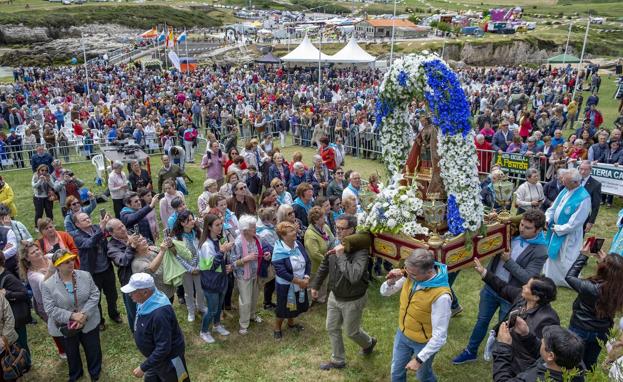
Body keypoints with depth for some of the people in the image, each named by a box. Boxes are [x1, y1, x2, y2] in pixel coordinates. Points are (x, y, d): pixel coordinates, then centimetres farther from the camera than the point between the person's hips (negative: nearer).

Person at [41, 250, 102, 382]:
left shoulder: (85, 275, -9)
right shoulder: (47, 285, -16)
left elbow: (94, 295, -9)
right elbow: (51, 309, -17)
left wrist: (84, 314, -22)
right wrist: (72, 316, -27)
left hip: (89, 323, 1)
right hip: (65, 327, -1)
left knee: (93, 350, 18)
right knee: (72, 354, 23)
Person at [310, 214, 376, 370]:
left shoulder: (360, 251, -30)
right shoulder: (335, 245, -8)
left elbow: (354, 276, -44)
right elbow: (324, 267, 9)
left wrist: (341, 256, -36)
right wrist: (315, 285, 16)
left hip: (353, 300, -6)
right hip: (334, 296, 7)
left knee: (352, 332, 14)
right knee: (332, 328, 17)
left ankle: (369, 342, 48)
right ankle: (338, 360, 37)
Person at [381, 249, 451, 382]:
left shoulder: (441, 296, -37)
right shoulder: (411, 274, -19)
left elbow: (439, 336, -29)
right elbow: (385, 292, -5)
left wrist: (419, 359, -25)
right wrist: (391, 281, -27)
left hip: (424, 343, -5)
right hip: (402, 333, 5)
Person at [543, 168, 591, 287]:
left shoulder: (584, 198, -27)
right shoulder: (566, 190, -4)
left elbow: (574, 223, -24)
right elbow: (553, 207, 5)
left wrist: (558, 229, -15)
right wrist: (547, 220, -9)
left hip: (569, 235, -8)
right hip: (556, 229, 8)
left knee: (567, 259, 6)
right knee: (552, 254, 22)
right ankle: (551, 278, 41)